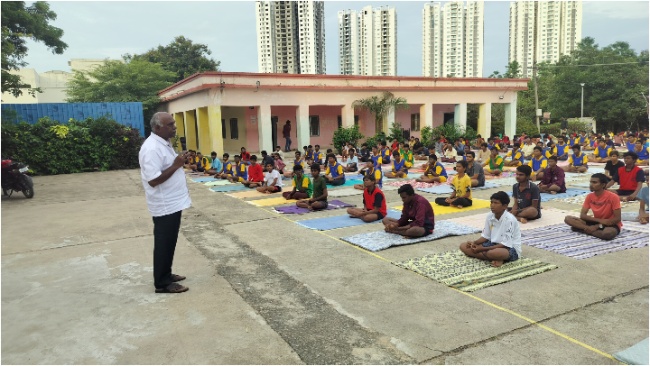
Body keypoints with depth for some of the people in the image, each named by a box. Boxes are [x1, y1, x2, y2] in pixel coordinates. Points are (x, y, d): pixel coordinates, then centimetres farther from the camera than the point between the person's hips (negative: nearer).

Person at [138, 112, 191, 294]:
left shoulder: (164, 143, 11)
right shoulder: (152, 149, -22)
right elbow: (153, 180, -27)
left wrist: (179, 162, 9)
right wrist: (176, 165, -25)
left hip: (173, 203, 10)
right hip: (165, 206, -10)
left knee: (169, 242, 19)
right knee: (164, 244, 1)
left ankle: (166, 275, 32)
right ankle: (162, 283, 13)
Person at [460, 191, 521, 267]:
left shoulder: (509, 219, -22)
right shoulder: (490, 215, -2)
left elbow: (505, 244, -23)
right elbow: (486, 236, 8)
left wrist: (483, 249, -25)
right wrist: (474, 243, -13)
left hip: (511, 248, -8)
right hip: (494, 244, 9)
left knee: (492, 253, -45)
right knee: (464, 246, -7)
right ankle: (496, 259, -15)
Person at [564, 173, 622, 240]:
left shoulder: (613, 197, -16)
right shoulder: (589, 196, -2)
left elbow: (617, 219, -16)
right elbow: (582, 215, -4)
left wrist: (597, 226, -21)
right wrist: (600, 220, -19)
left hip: (611, 224, -5)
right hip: (596, 222, 5)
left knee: (608, 233, -44)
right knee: (568, 219, -14)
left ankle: (588, 230, -20)